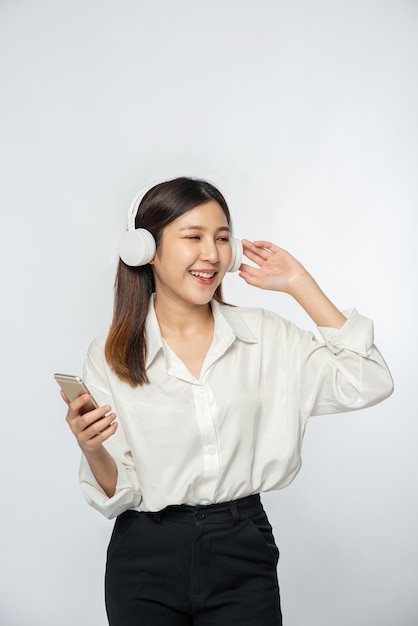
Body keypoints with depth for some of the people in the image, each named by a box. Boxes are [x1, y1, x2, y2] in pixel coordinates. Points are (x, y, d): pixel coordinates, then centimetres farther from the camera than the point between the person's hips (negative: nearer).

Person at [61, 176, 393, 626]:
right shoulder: (109, 356, -5)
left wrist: (300, 284, -8)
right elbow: (117, 496, -3)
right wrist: (91, 449, -26)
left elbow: (368, 385, -10)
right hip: (146, 559, 0)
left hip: (243, 556, 1)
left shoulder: (265, 336, 0)